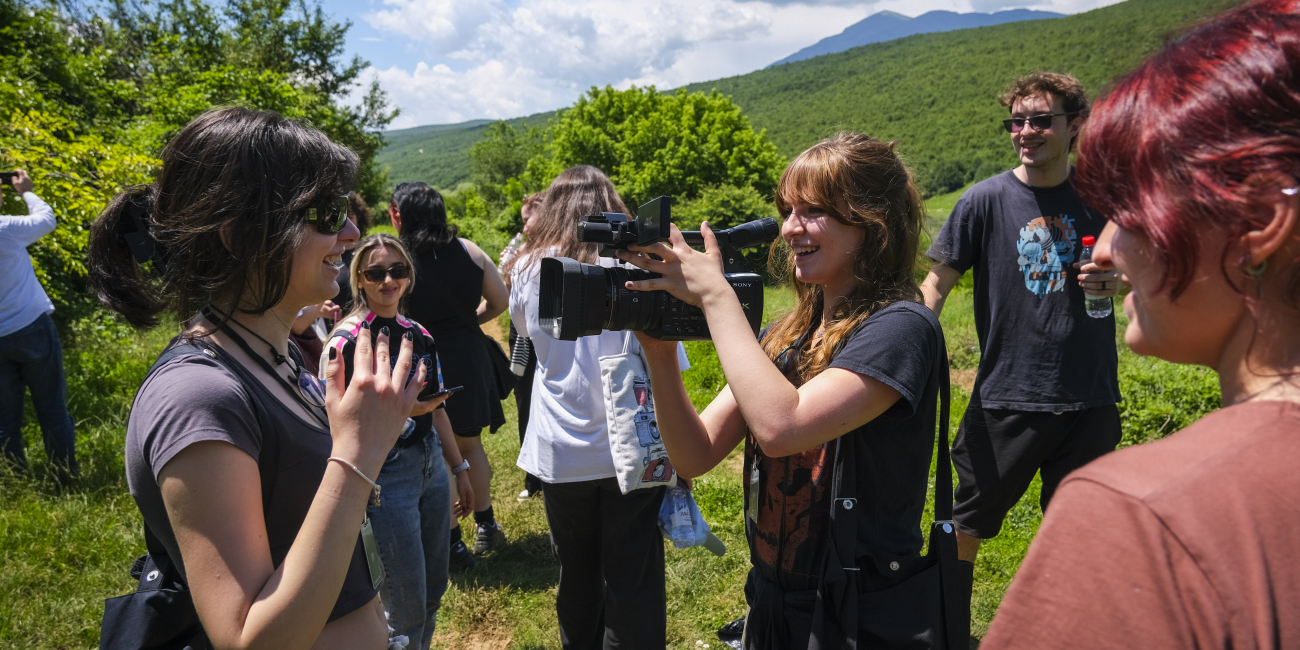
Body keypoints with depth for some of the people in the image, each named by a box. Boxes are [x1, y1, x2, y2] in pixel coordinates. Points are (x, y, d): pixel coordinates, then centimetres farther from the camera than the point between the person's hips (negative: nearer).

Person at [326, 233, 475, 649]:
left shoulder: (418, 334, 7)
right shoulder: (348, 341, -13)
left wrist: (460, 469, 17)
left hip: (430, 464, 7)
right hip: (385, 474, -7)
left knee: (434, 591, 17)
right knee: (406, 608, 1)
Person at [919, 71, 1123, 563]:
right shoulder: (986, 200, -7)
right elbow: (937, 284, -6)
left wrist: (1118, 281, -7)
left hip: (1088, 398, 3)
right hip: (1005, 395, -2)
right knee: (966, 523, 7)